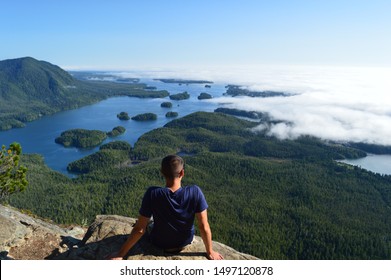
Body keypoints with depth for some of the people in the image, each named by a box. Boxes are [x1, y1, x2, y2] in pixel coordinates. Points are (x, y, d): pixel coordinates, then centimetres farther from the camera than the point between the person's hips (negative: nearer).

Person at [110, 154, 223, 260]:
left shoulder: (152, 193, -31)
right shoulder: (195, 192, -29)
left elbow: (139, 229, -24)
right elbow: (204, 226, -22)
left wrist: (121, 254, -10)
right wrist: (210, 252, -5)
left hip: (160, 243, -1)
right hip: (186, 241, 1)